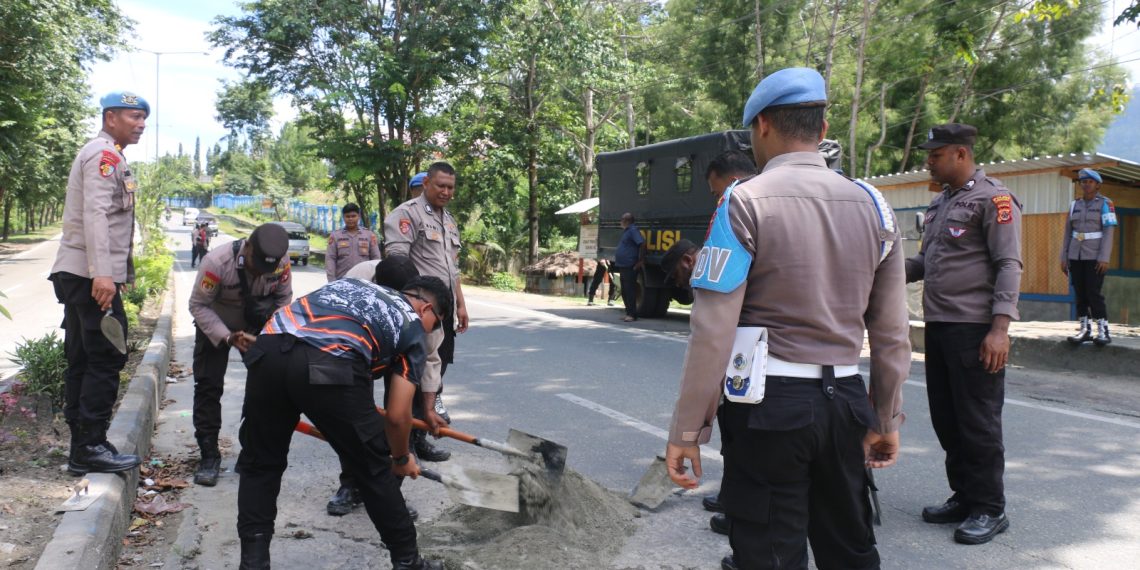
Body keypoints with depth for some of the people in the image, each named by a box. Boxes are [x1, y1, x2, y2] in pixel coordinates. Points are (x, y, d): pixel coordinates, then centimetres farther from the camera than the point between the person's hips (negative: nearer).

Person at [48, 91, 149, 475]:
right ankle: (91, 447, -3)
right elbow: (95, 214, -21)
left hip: (78, 273, 10)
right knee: (106, 359, -7)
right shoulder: (105, 154, -8)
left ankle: (82, 449, 14)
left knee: (83, 361, 9)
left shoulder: (103, 155, 23)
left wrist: (121, 270, 21)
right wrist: (103, 273, -29)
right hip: (92, 275, -10)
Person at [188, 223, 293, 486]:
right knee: (208, 385, -8)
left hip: (258, 325, 3)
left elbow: (284, 297, -8)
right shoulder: (216, 261, -35)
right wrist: (228, 337, -34)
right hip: (215, 325, -2)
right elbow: (199, 306, -25)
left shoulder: (281, 262, -26)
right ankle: (209, 455, 1)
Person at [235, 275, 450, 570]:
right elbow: (397, 416, 16)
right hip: (330, 365, -4)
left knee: (260, 464, 25)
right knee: (374, 468, 17)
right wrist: (402, 459, 36)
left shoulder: (353, 284, 37)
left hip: (269, 350, 5)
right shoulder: (412, 327, 21)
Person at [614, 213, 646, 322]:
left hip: (630, 267, -10)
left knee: (630, 291, -8)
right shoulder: (625, 231, 17)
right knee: (624, 291, 13)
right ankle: (629, 313, 19)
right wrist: (617, 256, 20)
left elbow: (642, 244, -22)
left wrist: (641, 261, -20)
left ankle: (632, 314, -5)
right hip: (622, 266, 10)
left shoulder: (633, 230, -13)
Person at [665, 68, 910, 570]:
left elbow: (713, 331, -15)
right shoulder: (871, 205, 6)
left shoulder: (744, 203, -9)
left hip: (769, 403, -5)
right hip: (844, 400, 5)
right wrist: (886, 419, 18)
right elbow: (892, 332, 8)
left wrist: (686, 431, -9)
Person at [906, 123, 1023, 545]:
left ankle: (990, 509, 11)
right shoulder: (940, 203, 17)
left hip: (974, 328, -8)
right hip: (938, 325, 8)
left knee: (978, 421, -1)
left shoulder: (993, 199, -8)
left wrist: (1000, 327, -21)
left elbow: (1009, 266, -13)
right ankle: (963, 496, 26)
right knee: (946, 418, 13)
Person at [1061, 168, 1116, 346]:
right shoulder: (1075, 205, 12)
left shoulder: (1105, 204, -1)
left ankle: (1103, 331, -4)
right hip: (1076, 256, 5)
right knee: (1080, 294, 4)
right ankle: (1085, 330, 9)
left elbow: (1108, 231, -8)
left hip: (1095, 257, -4)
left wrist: (1104, 258, -16)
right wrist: (1064, 258, 9)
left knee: (1094, 293, -10)